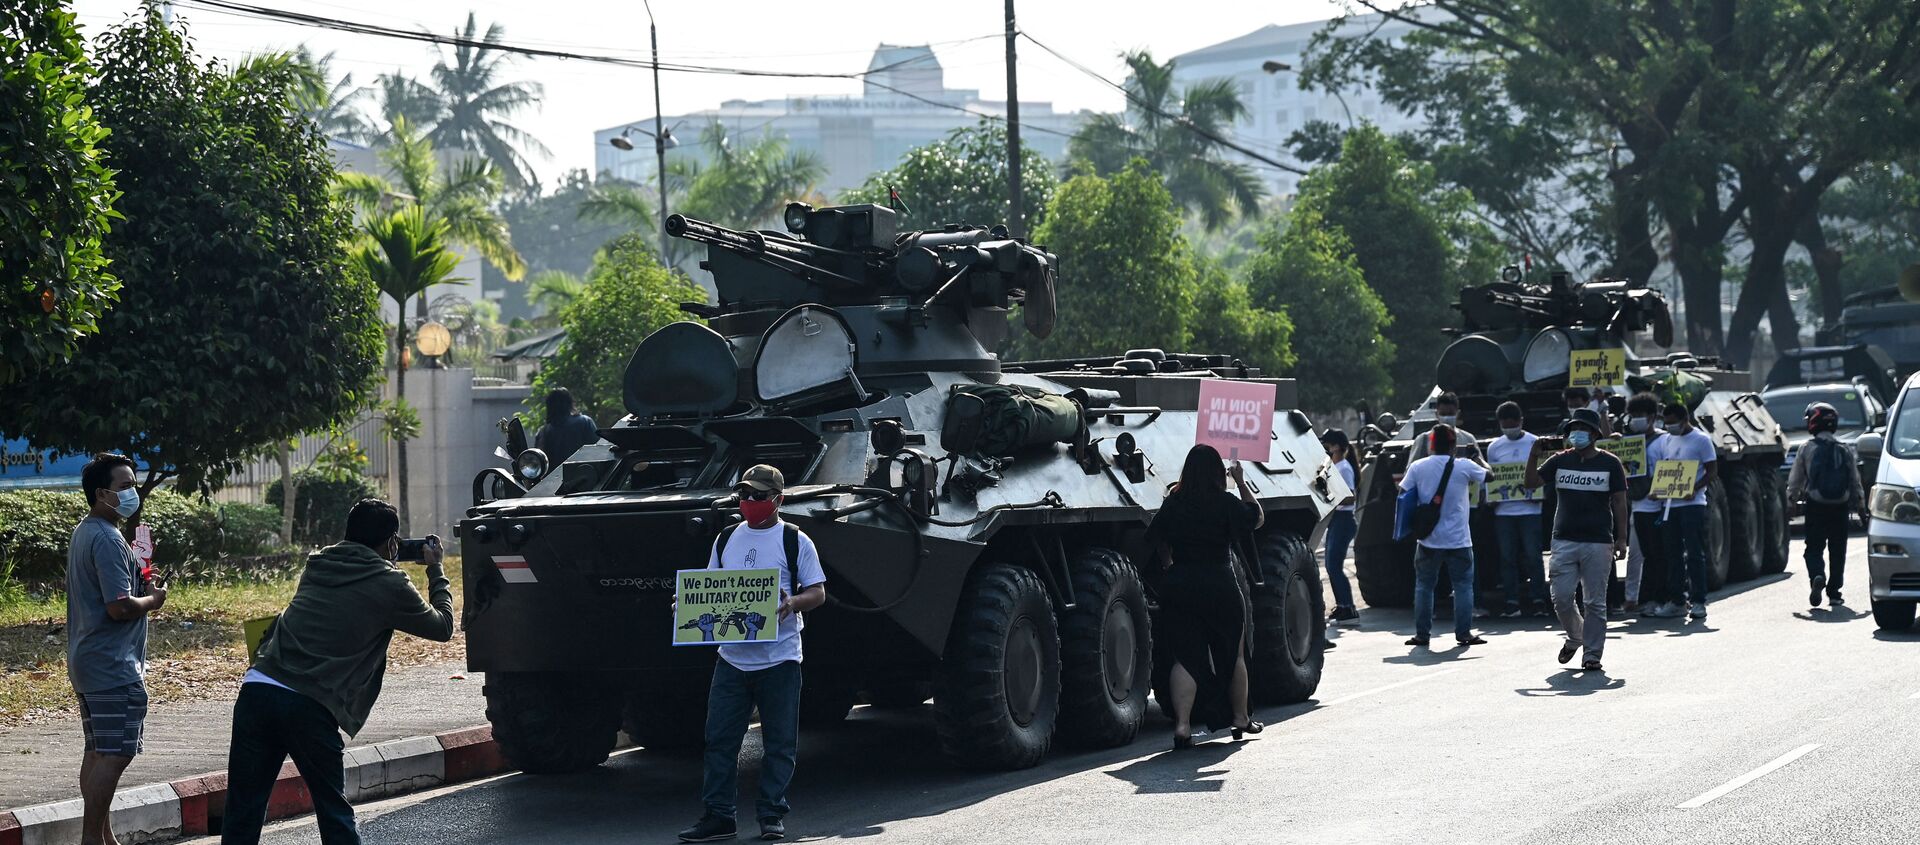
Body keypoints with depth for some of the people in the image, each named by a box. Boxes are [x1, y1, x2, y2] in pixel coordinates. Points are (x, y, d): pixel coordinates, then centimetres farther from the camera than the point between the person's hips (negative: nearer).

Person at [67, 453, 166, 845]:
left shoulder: (83, 533, 14)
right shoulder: (107, 540, -19)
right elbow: (120, 607, -24)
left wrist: (136, 575, 10)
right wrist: (153, 599, -6)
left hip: (87, 662, 11)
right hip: (113, 666, -11)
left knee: (97, 751, 13)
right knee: (115, 754, -9)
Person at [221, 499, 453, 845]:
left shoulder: (318, 564, 19)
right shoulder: (389, 584, 5)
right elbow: (443, 626, 20)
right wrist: (435, 570, 33)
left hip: (256, 690, 5)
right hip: (309, 707, -4)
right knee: (334, 815, 12)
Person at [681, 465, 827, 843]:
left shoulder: (794, 540, 0)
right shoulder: (726, 539, 13)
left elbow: (818, 593, -2)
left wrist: (792, 603, -22)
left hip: (779, 659, -4)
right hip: (731, 656, 4)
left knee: (779, 742, 2)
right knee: (720, 739, 1)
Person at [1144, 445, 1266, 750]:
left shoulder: (1172, 504, 0)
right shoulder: (1226, 504, -8)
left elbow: (1157, 541, 9)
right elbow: (1258, 518, 8)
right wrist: (1241, 482, 12)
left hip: (1179, 585, 2)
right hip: (1219, 585, -2)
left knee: (1185, 657, 2)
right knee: (1233, 653, 16)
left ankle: (1182, 725, -12)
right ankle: (1241, 719, 29)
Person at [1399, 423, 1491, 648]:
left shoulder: (1417, 467, -4)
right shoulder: (1464, 467, -7)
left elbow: (1403, 493, -1)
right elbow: (1489, 475, 9)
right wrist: (1478, 459, 27)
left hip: (1428, 539, 2)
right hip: (1458, 539, -2)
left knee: (1423, 586, 11)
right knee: (1463, 586, 6)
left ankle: (1422, 634, 10)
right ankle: (1464, 633, 3)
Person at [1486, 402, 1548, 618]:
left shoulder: (1535, 444, 0)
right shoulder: (1494, 447, 9)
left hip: (1529, 509, -3)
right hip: (1503, 510, 3)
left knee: (1532, 556, -2)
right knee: (1507, 557, 3)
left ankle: (1538, 600, 4)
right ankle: (1511, 601, 7)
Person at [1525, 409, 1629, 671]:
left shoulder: (1610, 463, 3)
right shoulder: (1560, 461, 10)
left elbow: (1619, 503, 3)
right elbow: (1531, 482, 7)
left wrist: (1621, 539, -2)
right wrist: (1535, 455, -7)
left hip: (1598, 542, -2)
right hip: (1564, 540, 2)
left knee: (1595, 602, 0)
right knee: (1561, 598, -1)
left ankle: (1593, 654, 7)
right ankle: (1575, 637, 25)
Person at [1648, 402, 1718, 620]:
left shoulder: (1701, 440, -2)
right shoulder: (1666, 441, 15)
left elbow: (1712, 472, -4)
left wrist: (1694, 489, -20)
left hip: (1692, 504, -6)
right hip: (1669, 504, 6)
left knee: (1695, 553, -5)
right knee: (1673, 554, 7)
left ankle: (1698, 602, -2)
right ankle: (1677, 601, 12)